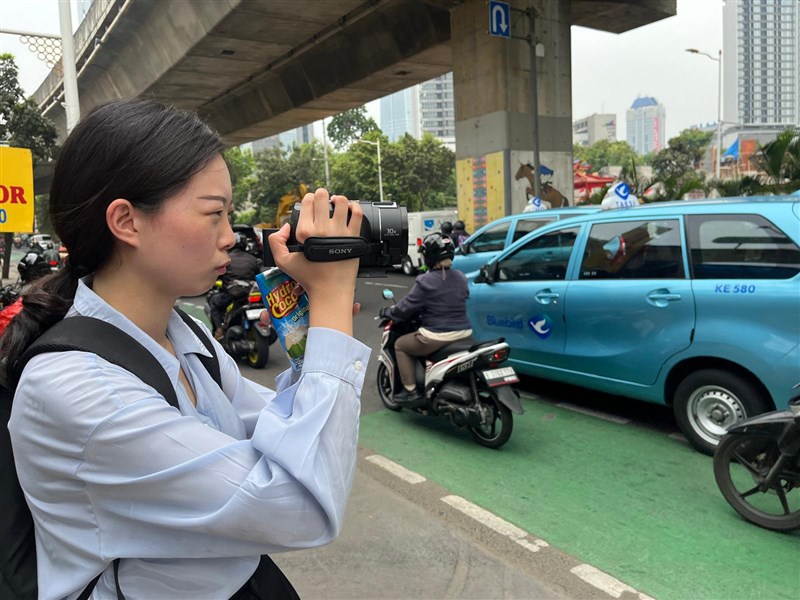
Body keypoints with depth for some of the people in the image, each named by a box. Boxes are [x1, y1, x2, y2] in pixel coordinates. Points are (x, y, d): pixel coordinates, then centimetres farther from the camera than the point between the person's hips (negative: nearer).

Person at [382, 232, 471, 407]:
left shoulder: (426, 281, -15)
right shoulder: (461, 278, 7)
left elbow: (406, 307, -9)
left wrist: (388, 311, 12)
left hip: (437, 337, -7)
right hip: (463, 333, 7)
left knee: (400, 345, 16)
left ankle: (411, 391, 10)